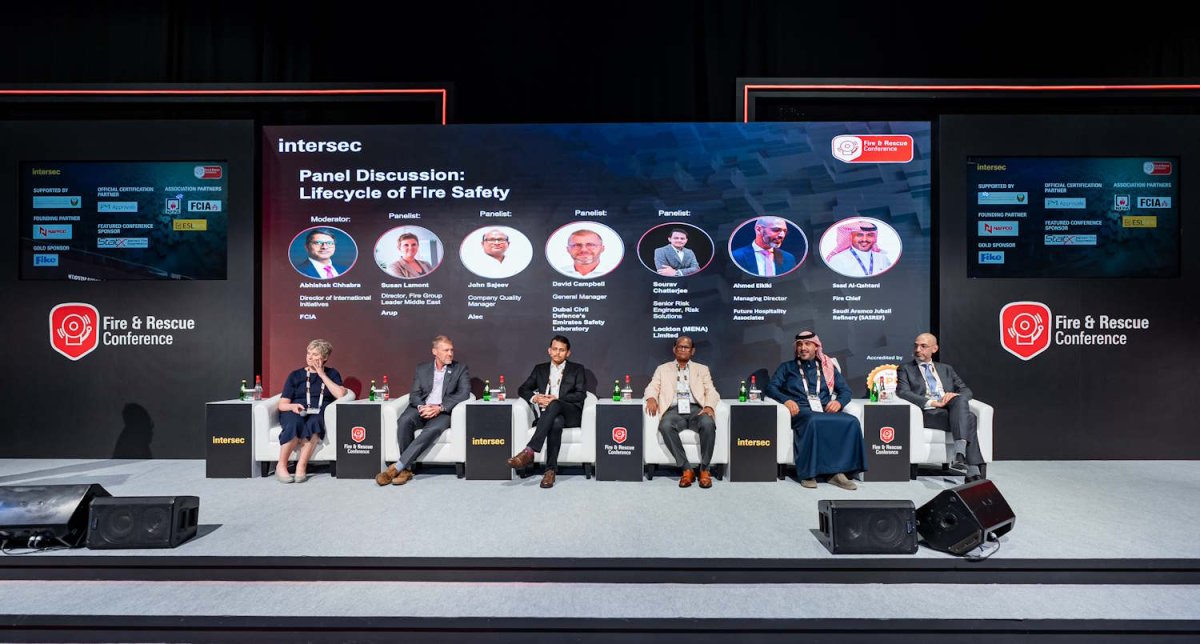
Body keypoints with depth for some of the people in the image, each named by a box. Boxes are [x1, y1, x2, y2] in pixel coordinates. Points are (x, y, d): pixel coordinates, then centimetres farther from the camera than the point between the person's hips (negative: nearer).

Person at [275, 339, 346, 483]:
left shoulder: (332, 374, 19)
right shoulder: (295, 375, 19)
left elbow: (340, 394, -1)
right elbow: (282, 404, 12)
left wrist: (322, 374, 3)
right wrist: (292, 406, -12)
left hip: (319, 414, 0)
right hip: (295, 412, 1)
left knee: (313, 422, -37)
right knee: (295, 423, -36)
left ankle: (301, 466, -34)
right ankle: (281, 466, -26)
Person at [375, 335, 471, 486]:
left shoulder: (460, 369, 10)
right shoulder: (422, 368, 18)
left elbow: (464, 393, -3)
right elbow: (414, 394, 10)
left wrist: (440, 408, -15)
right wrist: (422, 407, -15)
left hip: (444, 412, -2)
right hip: (422, 409, 2)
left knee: (433, 428, -36)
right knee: (404, 420, -32)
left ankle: (397, 467, -34)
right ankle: (406, 469, -24)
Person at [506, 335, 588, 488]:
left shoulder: (577, 369, 15)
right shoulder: (540, 369, 22)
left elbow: (581, 395, 1)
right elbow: (522, 389, 18)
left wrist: (557, 399, -13)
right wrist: (535, 398, -6)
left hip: (571, 414, -1)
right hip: (547, 415, 2)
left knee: (554, 405, -38)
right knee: (556, 422, -38)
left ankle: (529, 451, -46)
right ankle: (551, 469, -38)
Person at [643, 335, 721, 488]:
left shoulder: (702, 369, 23)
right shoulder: (663, 369, 23)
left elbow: (711, 391, 11)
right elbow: (652, 387, 11)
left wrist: (709, 406, -11)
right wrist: (651, 398, -14)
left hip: (696, 409, 0)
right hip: (674, 410, 0)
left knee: (708, 424, -35)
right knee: (665, 426, -35)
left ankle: (704, 469, -20)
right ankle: (687, 468, -25)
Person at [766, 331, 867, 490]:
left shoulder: (827, 367, 26)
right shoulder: (787, 367, 21)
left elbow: (845, 390, 18)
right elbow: (771, 387, 8)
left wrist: (839, 401, -6)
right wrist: (786, 400, -13)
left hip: (826, 410, 3)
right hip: (801, 411, -3)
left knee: (851, 422, -30)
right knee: (814, 421, -39)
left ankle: (838, 472, -26)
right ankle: (808, 473, -31)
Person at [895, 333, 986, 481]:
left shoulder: (946, 369, 29)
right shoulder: (905, 369, 15)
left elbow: (966, 391, 19)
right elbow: (903, 392, -3)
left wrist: (955, 395, -7)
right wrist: (931, 403, -17)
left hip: (952, 409, 3)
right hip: (927, 413, -3)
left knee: (961, 400, -33)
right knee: (969, 419, -30)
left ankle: (960, 453, -43)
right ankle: (974, 470, -35)